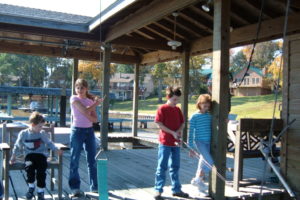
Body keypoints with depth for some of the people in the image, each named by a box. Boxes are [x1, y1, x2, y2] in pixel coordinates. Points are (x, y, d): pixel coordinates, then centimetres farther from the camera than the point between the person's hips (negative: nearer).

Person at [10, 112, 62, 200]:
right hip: (29, 155, 0)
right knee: (29, 166, -32)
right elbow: (17, 146, 13)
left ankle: (40, 191, -7)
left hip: (41, 154, 0)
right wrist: (13, 156, 8)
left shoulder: (42, 133, 4)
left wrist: (57, 150, -2)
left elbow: (49, 143, 12)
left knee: (41, 170, -25)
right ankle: (31, 187, -5)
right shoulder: (23, 134, 1)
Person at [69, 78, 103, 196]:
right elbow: (85, 110, -18)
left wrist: (87, 115, -17)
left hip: (89, 131, 4)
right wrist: (96, 103, -6)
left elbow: (95, 119, 2)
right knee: (75, 160, 2)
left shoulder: (90, 101, 8)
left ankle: (95, 186, 17)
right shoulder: (74, 99, -4)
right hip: (77, 130, -4)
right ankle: (75, 188, 12)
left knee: (92, 160, 7)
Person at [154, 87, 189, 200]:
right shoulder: (162, 109, -7)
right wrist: (172, 132, -17)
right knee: (162, 167, -1)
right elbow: (159, 124, -13)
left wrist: (179, 131, -7)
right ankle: (158, 190, 7)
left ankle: (176, 189, 25)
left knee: (175, 167, 14)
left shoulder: (178, 109, 11)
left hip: (176, 142, 6)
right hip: (165, 142, -6)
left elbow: (182, 123, 14)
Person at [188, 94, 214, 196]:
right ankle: (197, 180, 0)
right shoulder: (194, 116, -5)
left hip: (208, 142, 5)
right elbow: (191, 132, -4)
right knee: (209, 162, -18)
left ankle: (201, 187, 23)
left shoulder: (209, 115, 9)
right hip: (198, 142, -5)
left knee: (204, 163, 10)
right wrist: (191, 148, -5)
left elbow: (211, 129, 19)